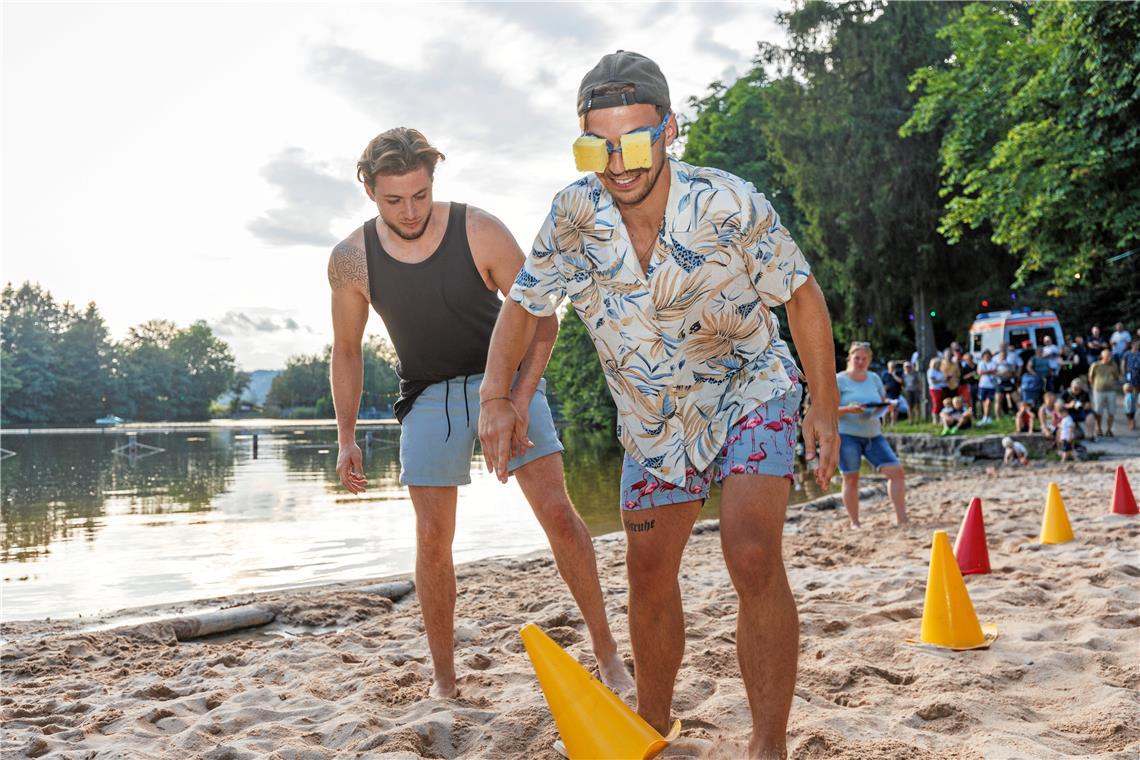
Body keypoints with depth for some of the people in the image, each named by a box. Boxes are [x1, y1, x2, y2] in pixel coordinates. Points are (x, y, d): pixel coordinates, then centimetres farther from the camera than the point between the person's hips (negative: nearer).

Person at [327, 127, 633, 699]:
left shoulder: (480, 232, -18)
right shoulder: (350, 261, -11)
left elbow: (541, 320, -12)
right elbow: (346, 351, 3)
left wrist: (520, 400, -23)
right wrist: (347, 438, -1)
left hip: (504, 377, -1)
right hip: (428, 394, 2)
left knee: (557, 511, -9)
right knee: (432, 537, -4)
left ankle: (606, 651, 6)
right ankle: (443, 679, 13)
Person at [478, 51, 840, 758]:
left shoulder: (729, 204, -24)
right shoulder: (574, 214, -16)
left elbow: (800, 294, -10)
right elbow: (524, 304, -3)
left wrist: (824, 404, -9)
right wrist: (497, 395, -16)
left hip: (749, 390, -3)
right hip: (654, 416, 4)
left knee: (753, 556, -24)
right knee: (650, 575, 11)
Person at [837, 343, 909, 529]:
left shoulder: (874, 379, 11)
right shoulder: (839, 380, -4)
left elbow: (884, 401, 20)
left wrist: (886, 404, -4)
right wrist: (849, 409, -24)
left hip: (873, 435, 5)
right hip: (847, 435, -4)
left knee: (896, 471, -5)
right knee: (851, 478, -1)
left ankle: (901, 518, 3)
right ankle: (854, 523, 11)